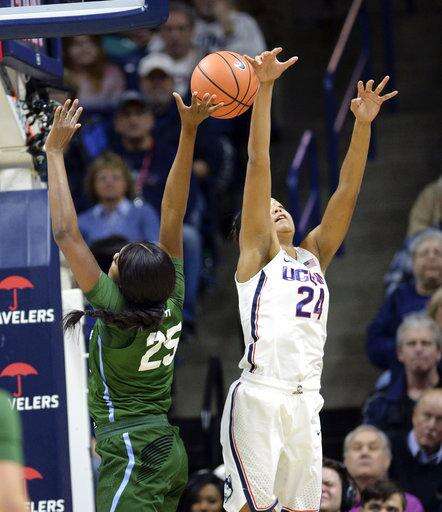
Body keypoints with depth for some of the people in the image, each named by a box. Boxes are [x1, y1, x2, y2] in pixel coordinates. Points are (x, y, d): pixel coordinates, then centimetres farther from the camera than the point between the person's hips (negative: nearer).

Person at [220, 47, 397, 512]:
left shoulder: (313, 256, 21)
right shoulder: (257, 253, 8)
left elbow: (346, 194, 13)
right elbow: (259, 164, 1)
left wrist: (363, 125, 4)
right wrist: (264, 89, -4)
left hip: (305, 403, 5)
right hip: (258, 398, -5)